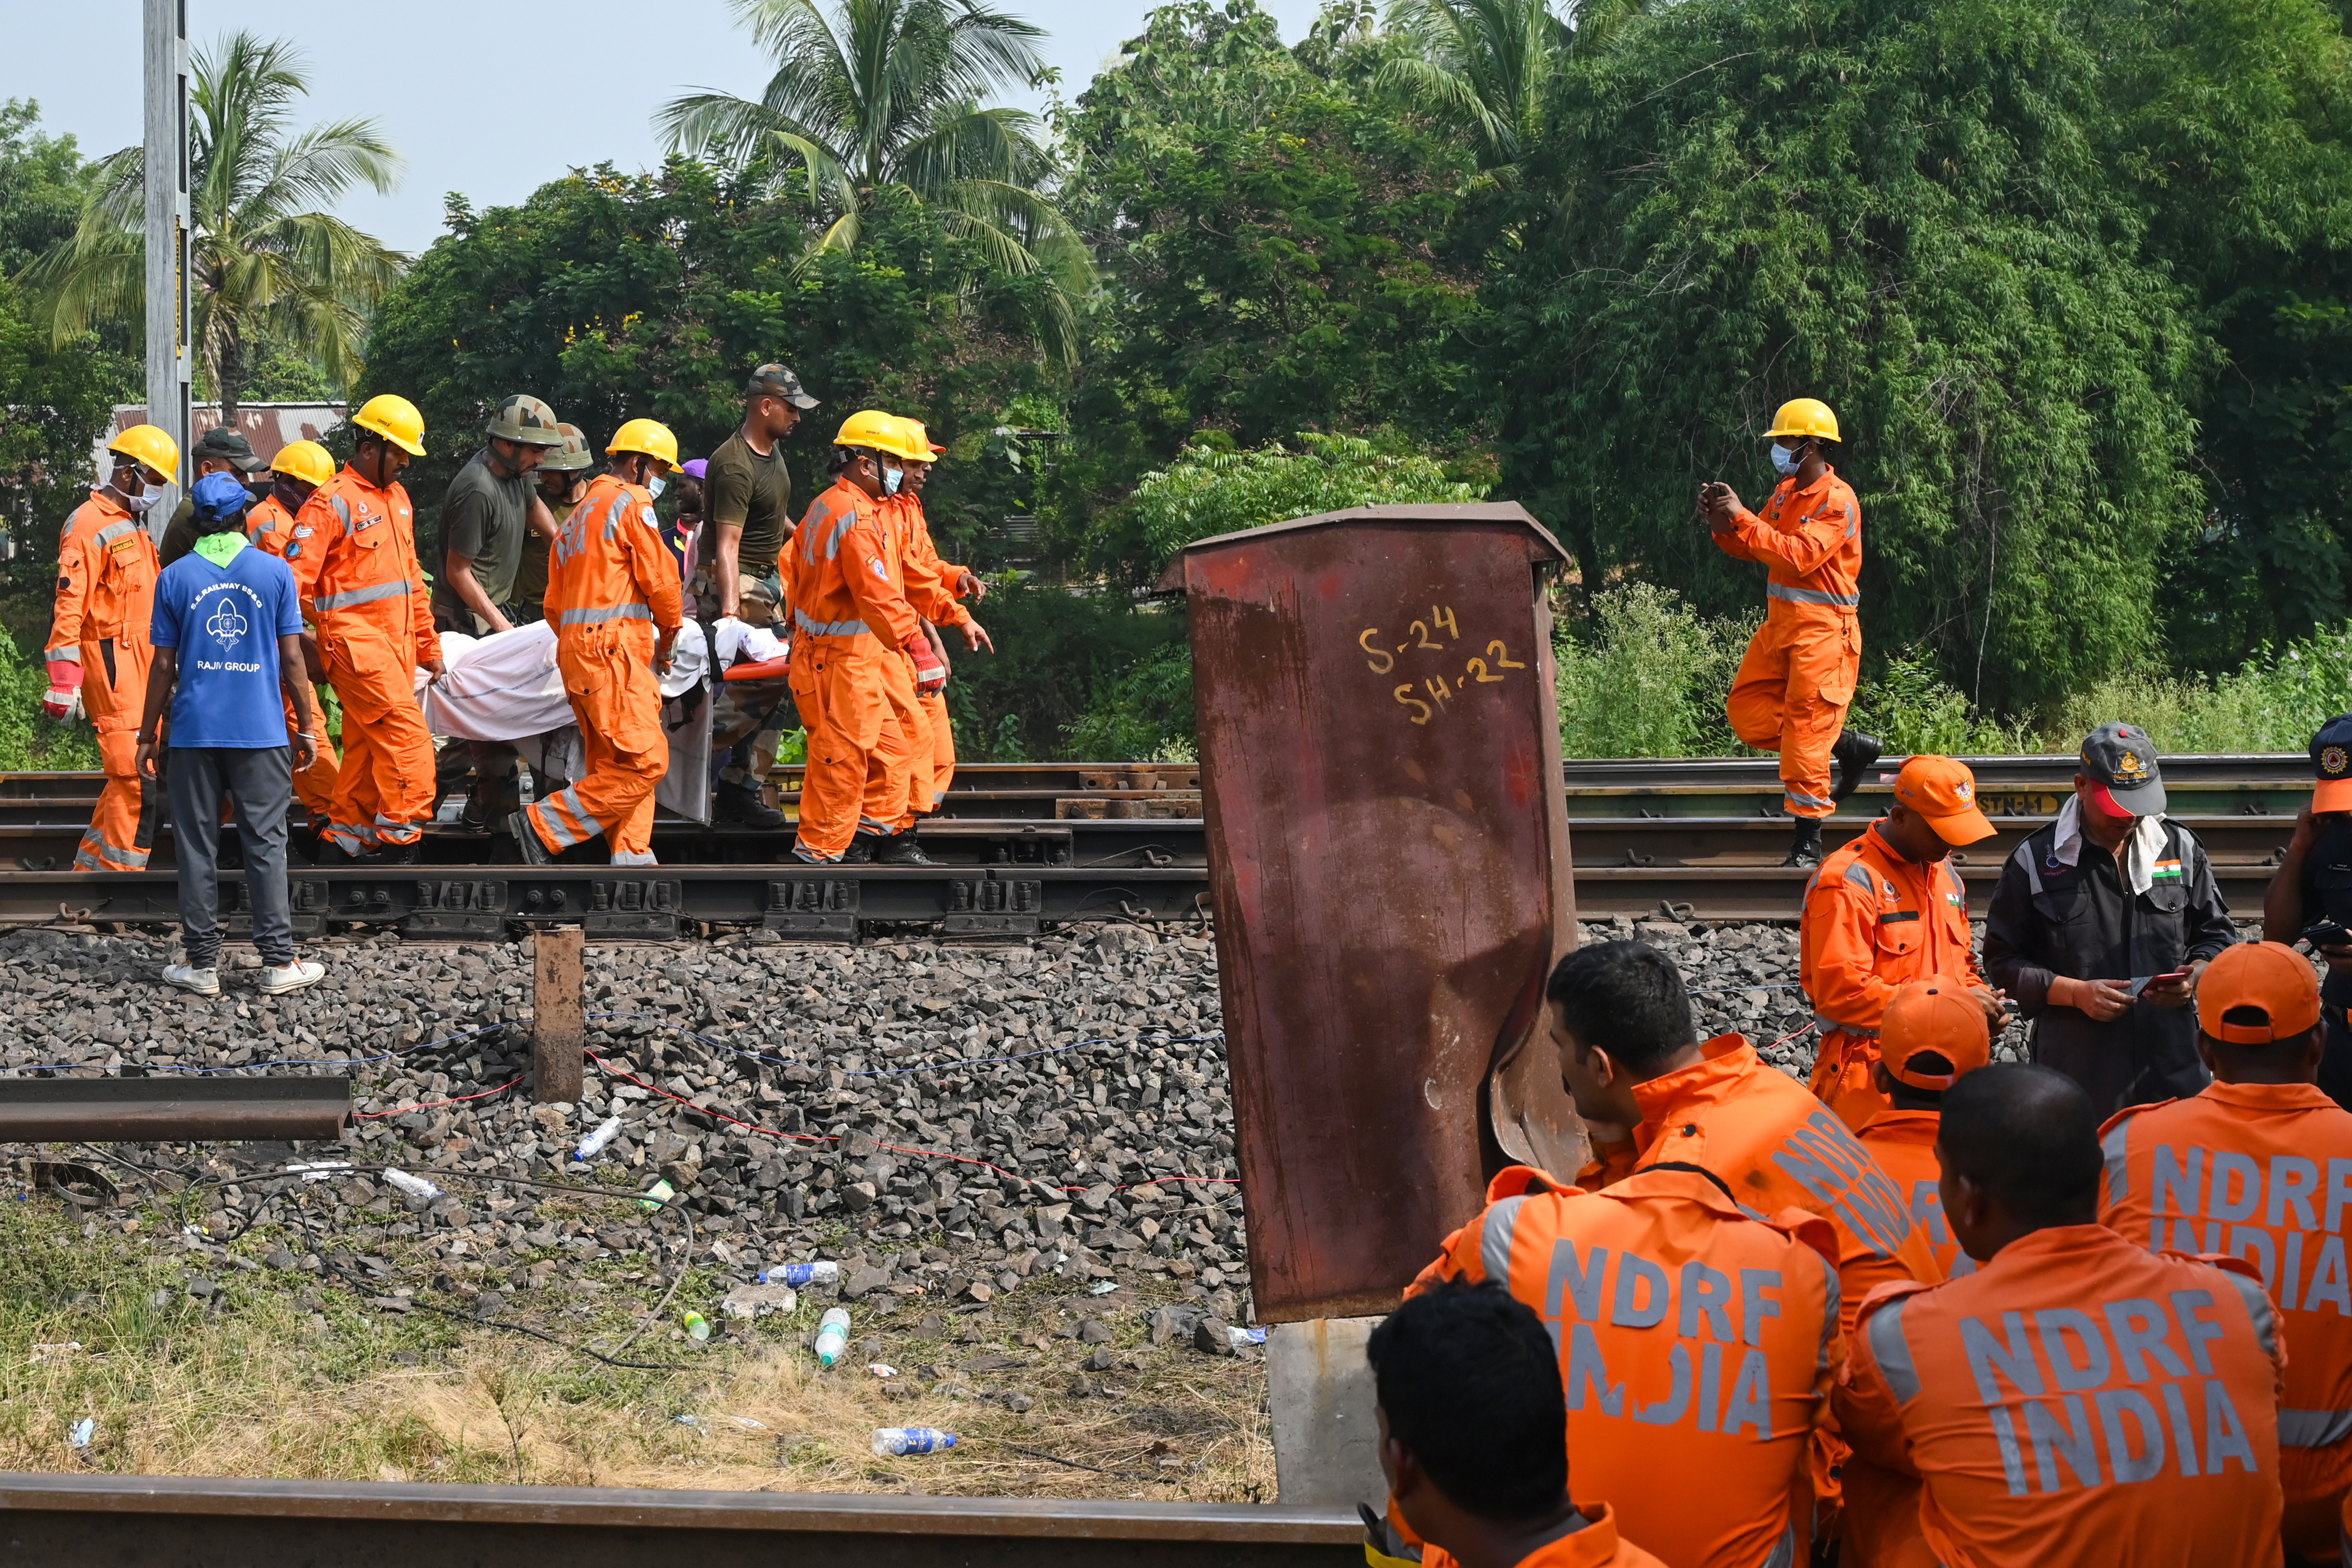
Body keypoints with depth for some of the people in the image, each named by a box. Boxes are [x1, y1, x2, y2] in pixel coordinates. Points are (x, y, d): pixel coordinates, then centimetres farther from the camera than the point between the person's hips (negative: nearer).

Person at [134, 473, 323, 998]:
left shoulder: (176, 578, 1)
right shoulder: (275, 572, -1)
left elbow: (164, 665, 3)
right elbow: (292, 659, 0)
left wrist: (148, 734, 11)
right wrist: (306, 727, 9)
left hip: (194, 734, 0)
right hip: (261, 732, 0)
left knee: (197, 846, 6)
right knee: (265, 844, 4)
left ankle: (202, 963, 8)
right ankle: (279, 962, 3)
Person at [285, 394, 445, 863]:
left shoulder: (397, 498, 17)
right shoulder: (332, 503, -9)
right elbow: (296, 579, -13)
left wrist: (428, 645, 24)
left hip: (396, 641, 8)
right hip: (356, 638, -8)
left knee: (369, 745, 10)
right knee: (407, 734, -15)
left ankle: (345, 836, 17)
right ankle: (400, 837, -12)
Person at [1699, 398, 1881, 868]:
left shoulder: (1838, 501, -14)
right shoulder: (1786, 491, 13)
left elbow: (1801, 556, -26)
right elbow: (1752, 549, 14)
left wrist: (1742, 518, -25)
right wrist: (1722, 523, -6)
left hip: (1823, 628, -9)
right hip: (1781, 621, 9)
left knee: (1807, 726, -8)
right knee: (1748, 710, 8)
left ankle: (1809, 839, -2)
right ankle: (1850, 747, 20)